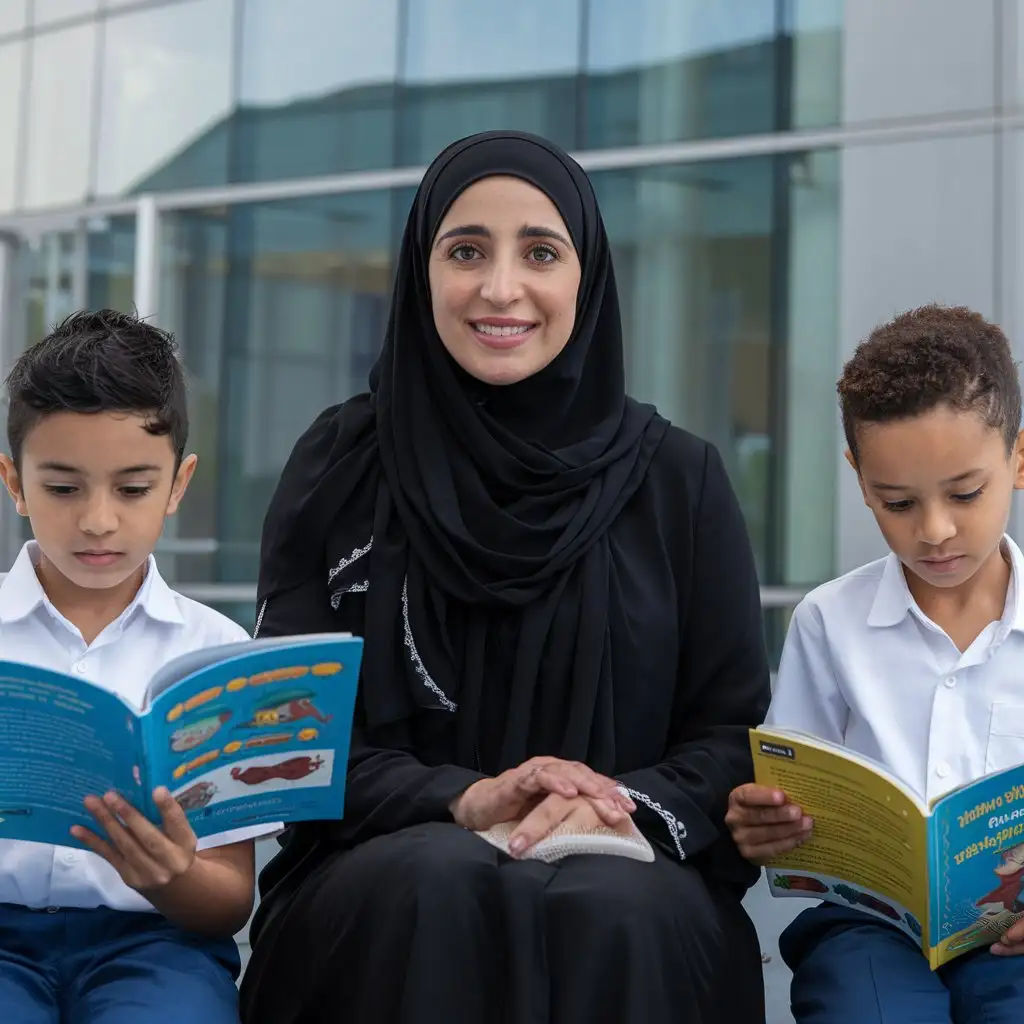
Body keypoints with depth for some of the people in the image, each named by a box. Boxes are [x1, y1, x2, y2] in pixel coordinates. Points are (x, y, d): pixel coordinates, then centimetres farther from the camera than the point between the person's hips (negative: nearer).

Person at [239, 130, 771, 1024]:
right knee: (447, 887, -34)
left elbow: (738, 734, 5)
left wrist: (626, 809, -17)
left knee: (616, 910, -34)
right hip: (386, 877, 0)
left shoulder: (678, 477, 8)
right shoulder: (342, 467, 7)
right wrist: (459, 801, -17)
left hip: (629, 870, 0)